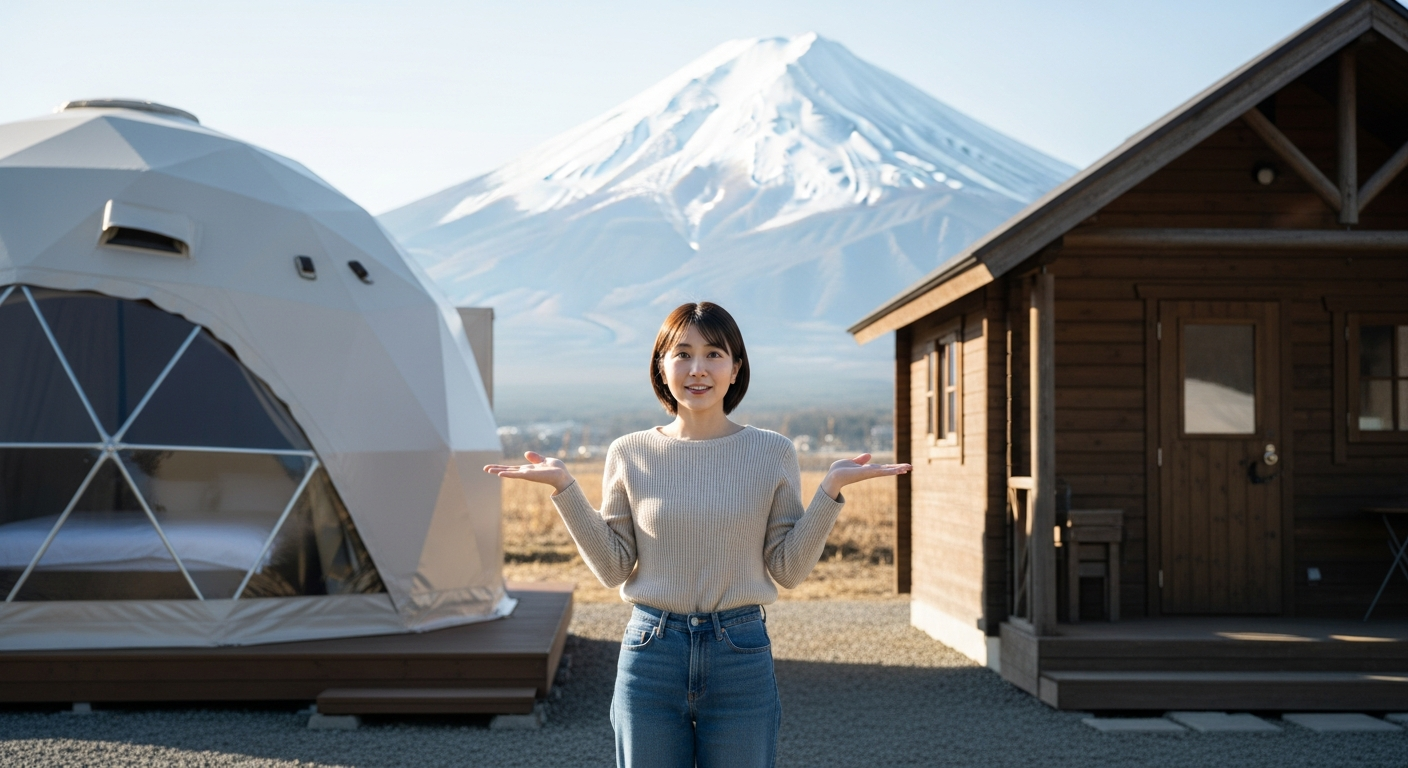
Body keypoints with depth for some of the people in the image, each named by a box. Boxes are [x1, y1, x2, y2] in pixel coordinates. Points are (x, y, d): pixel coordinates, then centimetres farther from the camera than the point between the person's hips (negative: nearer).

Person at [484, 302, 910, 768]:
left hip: (742, 658, 0)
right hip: (650, 654, 1)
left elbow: (789, 570, -2)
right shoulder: (630, 454, 0)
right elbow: (613, 569, 0)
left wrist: (831, 489, -12)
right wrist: (564, 488, -8)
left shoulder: (772, 453, -2)